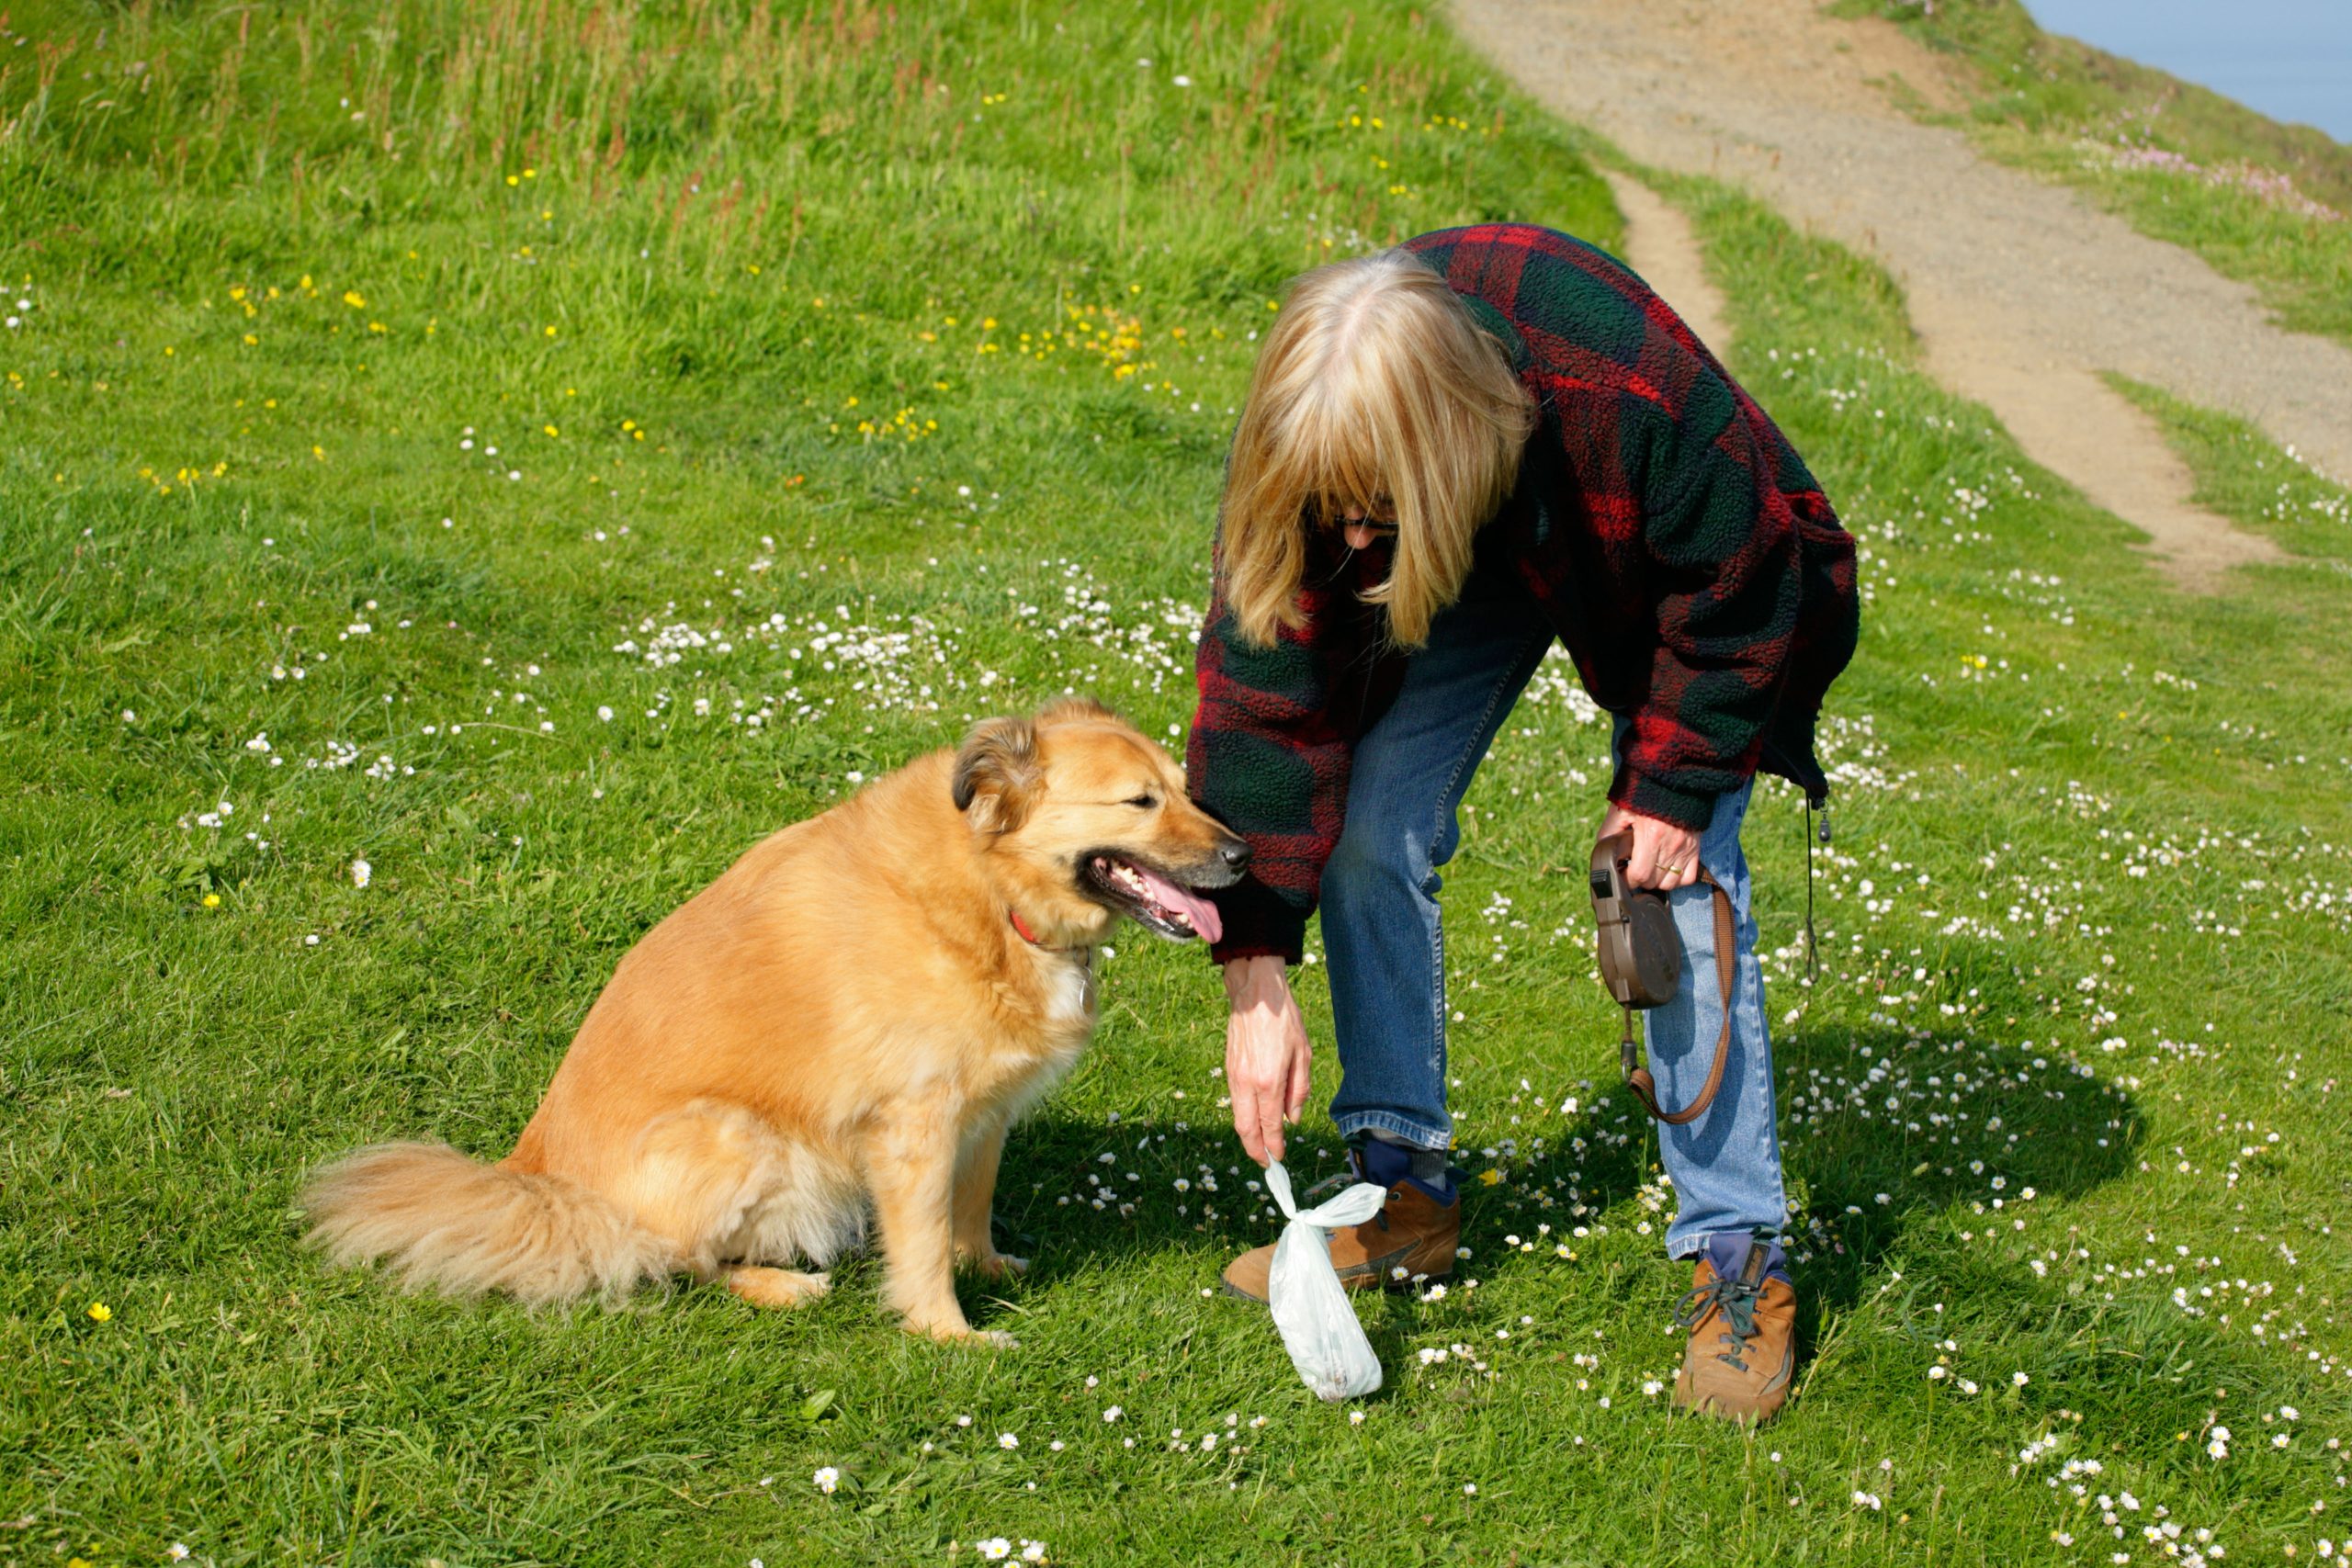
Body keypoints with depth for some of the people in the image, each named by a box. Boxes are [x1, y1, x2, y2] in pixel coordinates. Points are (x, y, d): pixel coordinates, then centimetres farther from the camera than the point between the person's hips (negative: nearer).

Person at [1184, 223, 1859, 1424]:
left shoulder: (1638, 395, -44)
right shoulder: (1313, 444, -33)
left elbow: (1736, 586, -23)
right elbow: (1263, 688, -26)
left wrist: (1671, 787, -19)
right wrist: (1256, 976, -27)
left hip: (1663, 581, -3)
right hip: (1477, 564, 4)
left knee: (1681, 884, -13)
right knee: (1367, 822, -9)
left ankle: (1741, 1258, -3)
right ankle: (1404, 1190, 7)